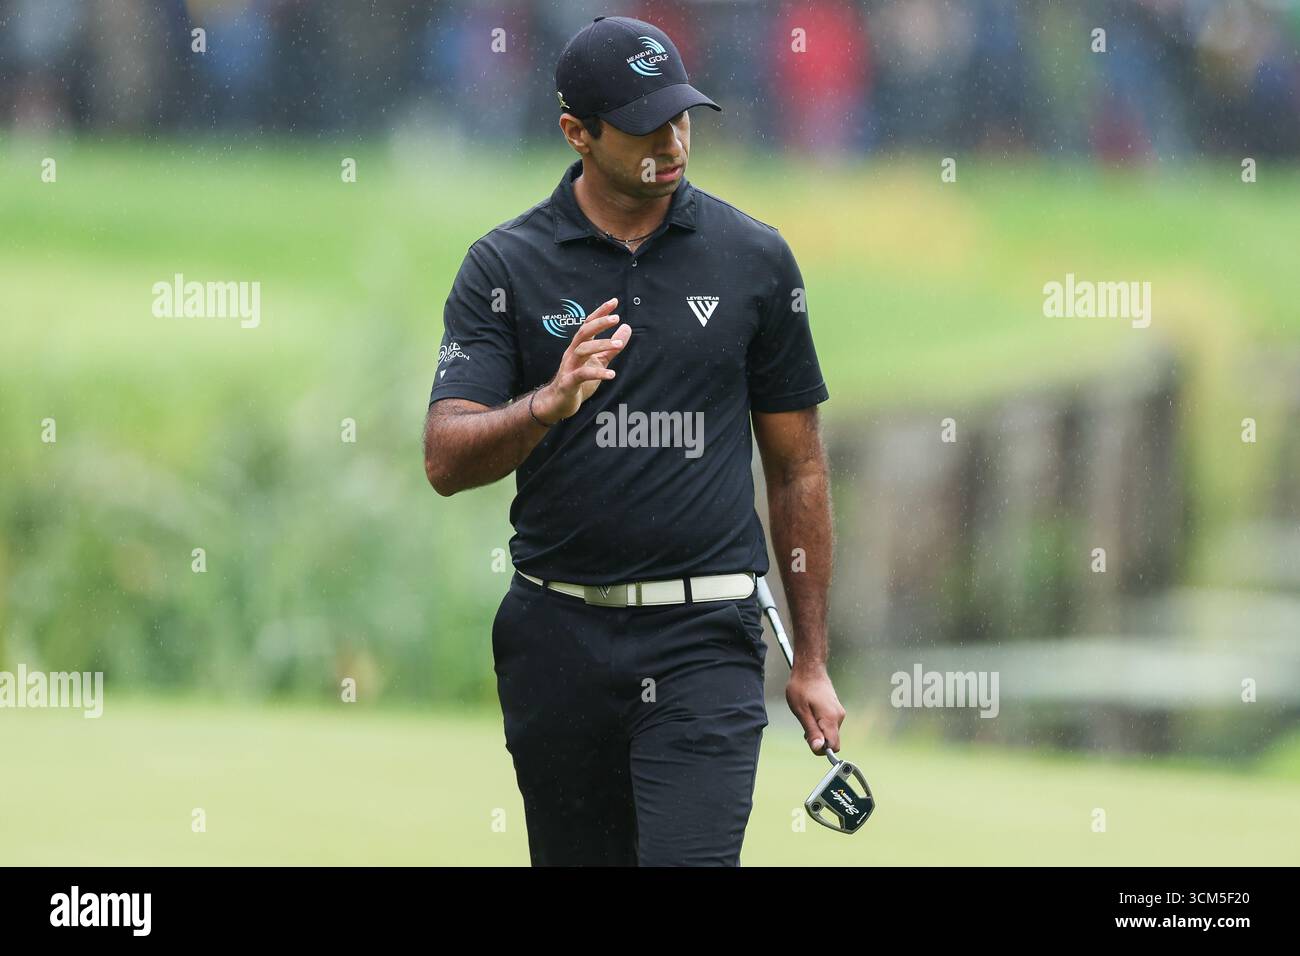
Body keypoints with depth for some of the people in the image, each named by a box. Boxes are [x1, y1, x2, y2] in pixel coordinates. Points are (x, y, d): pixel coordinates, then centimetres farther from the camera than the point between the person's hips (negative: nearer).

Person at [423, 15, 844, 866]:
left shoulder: (755, 260, 4)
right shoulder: (504, 267, 2)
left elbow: (798, 469, 9)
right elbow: (446, 461, -7)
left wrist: (812, 660, 8)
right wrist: (549, 404, -28)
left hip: (703, 637, -1)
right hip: (558, 637, 1)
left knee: (692, 861, -17)